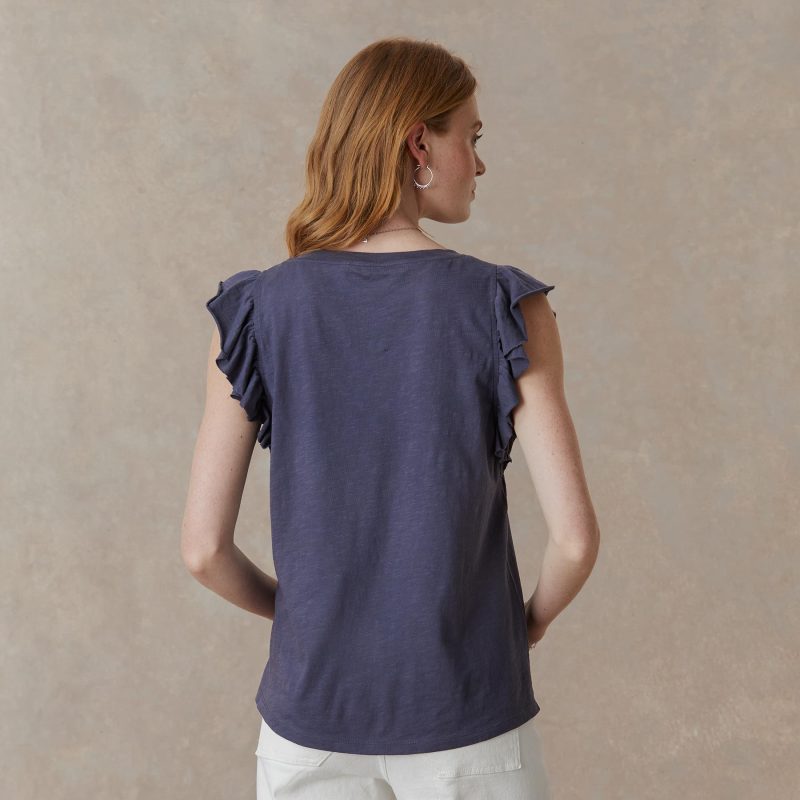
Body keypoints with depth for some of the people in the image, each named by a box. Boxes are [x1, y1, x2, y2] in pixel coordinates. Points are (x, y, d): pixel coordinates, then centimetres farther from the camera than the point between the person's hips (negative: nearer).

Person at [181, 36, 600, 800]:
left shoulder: (255, 312, -8)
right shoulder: (505, 309, -13)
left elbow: (204, 547, -7)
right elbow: (575, 537, -15)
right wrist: (531, 622, 6)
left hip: (312, 715, 2)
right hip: (467, 721, -1)